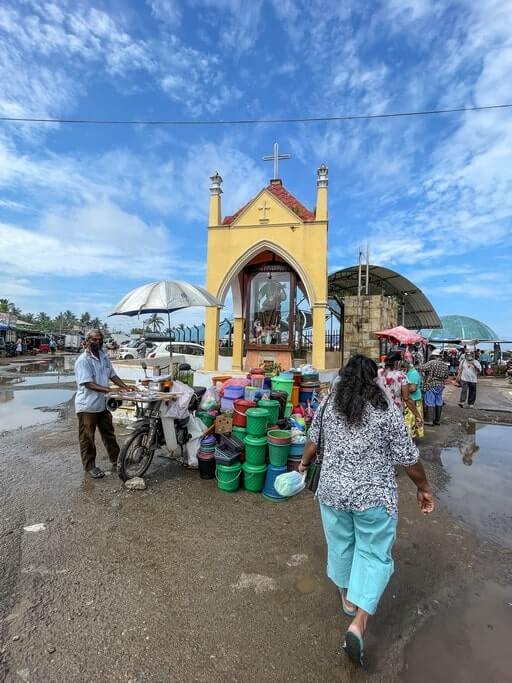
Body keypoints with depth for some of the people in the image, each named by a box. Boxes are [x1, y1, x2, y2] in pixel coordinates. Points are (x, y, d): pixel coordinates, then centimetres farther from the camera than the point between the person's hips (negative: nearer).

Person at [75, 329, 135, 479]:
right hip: (87, 406, -7)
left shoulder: (104, 357, 5)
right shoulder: (83, 360, -17)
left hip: (102, 404, 7)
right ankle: (90, 466, 23)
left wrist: (125, 387, -1)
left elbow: (112, 375, 11)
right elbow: (88, 384, -24)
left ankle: (116, 461, 31)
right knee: (87, 438, 7)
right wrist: (109, 390, -32)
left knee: (109, 434, 18)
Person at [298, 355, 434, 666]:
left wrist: (305, 463, 25)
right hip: (374, 495, -3)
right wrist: (423, 487, 8)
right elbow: (408, 457, -8)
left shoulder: (328, 403, -3)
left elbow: (313, 440, 8)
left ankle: (347, 596, 44)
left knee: (340, 543, 24)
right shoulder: (387, 410, -13)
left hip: (333, 490, 4)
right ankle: (359, 621, 8)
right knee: (374, 553, 14)